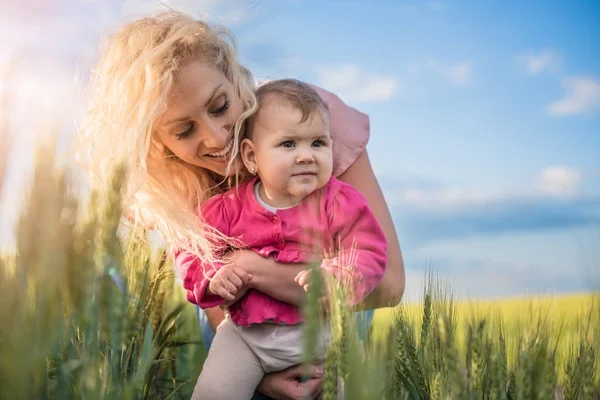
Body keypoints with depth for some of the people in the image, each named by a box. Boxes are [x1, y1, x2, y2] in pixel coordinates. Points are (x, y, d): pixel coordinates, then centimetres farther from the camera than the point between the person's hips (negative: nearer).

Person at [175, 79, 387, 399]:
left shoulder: (340, 203, -7)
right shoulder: (229, 208, -5)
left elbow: (368, 253, -11)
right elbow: (190, 252, 3)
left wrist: (335, 277, -31)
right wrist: (213, 278, -18)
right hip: (244, 331, 1)